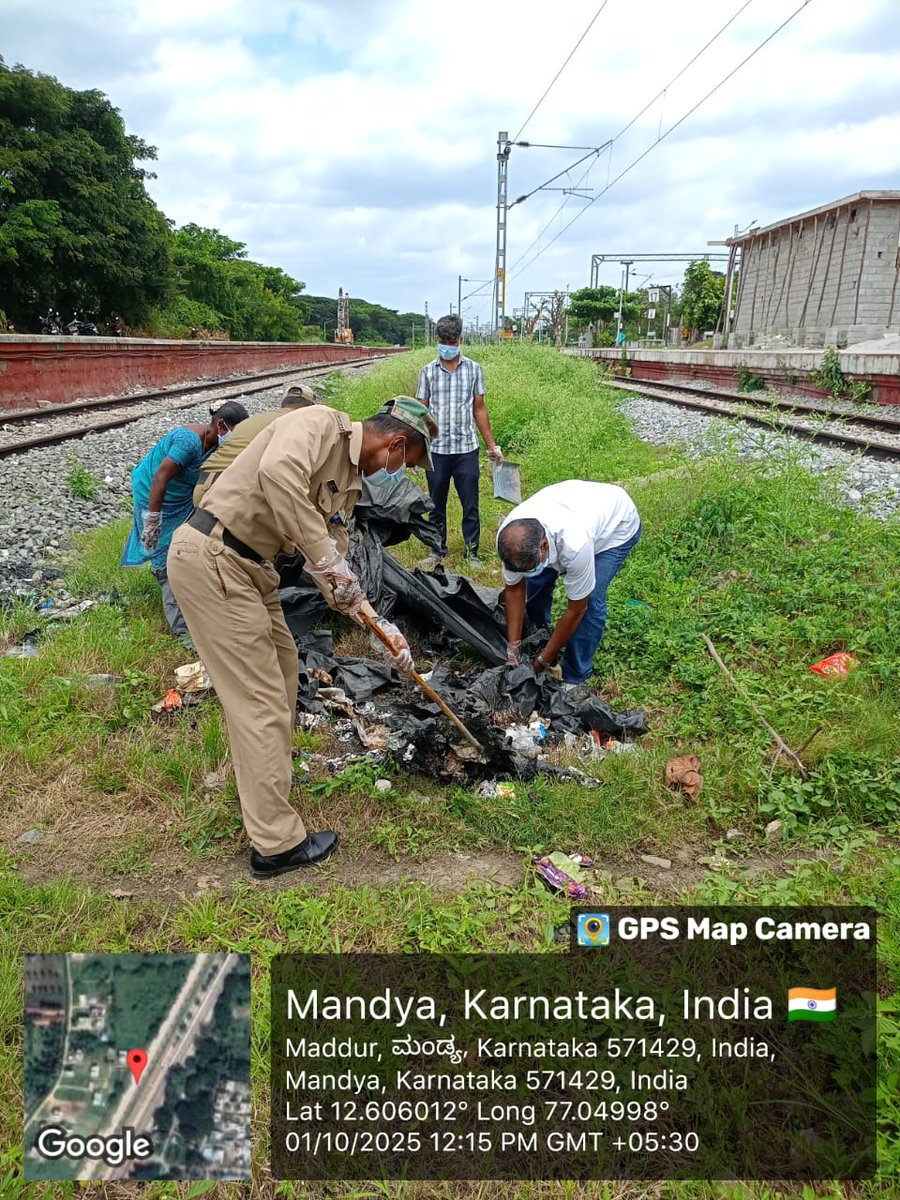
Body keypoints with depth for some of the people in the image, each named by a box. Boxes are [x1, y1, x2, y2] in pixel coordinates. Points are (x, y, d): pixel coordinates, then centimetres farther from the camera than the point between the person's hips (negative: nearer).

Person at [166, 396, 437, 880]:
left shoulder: (350, 481, 14)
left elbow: (335, 564, 15)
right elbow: (277, 472, -35)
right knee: (261, 700, -6)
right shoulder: (320, 423, -13)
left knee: (282, 664, 23)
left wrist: (380, 626, 9)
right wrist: (324, 556, -30)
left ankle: (262, 775, 45)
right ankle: (277, 844, 5)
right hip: (209, 556, -10)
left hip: (247, 566, 10)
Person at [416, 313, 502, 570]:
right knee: (437, 504, 10)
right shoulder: (428, 371, 5)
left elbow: (480, 409, 8)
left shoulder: (473, 369, 5)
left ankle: (471, 552, 13)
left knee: (470, 505, 2)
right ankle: (438, 550, 23)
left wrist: (492, 446, 6)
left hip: (467, 449, 0)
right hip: (436, 449, 0)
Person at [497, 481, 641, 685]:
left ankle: (574, 679, -3)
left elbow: (576, 610, -30)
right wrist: (512, 649, -15)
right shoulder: (509, 538, -30)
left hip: (618, 522, -5)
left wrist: (544, 661, -21)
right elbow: (514, 588, -14)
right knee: (535, 583, -7)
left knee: (590, 600, -21)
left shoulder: (574, 545, -45)